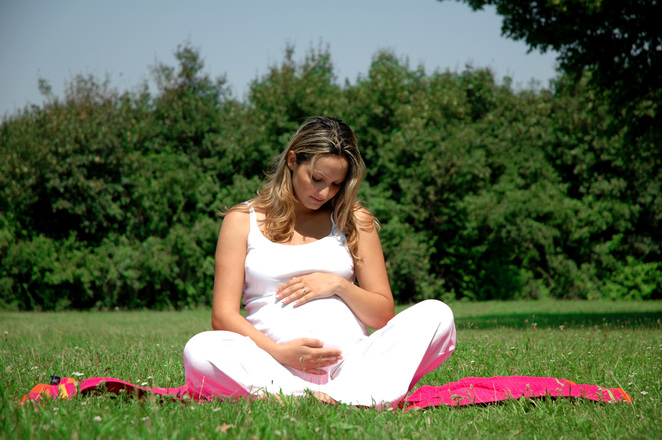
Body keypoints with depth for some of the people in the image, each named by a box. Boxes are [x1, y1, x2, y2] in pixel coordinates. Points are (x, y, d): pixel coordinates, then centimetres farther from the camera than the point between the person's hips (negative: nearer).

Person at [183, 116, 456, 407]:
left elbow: (383, 315, 17)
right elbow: (223, 315, 3)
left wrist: (339, 285, -3)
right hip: (280, 368, -2)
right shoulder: (242, 221, 13)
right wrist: (278, 352, -15)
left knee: (436, 314, -23)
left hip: (352, 361, 2)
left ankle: (344, 394, -42)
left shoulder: (355, 220, 19)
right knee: (199, 350, -32)